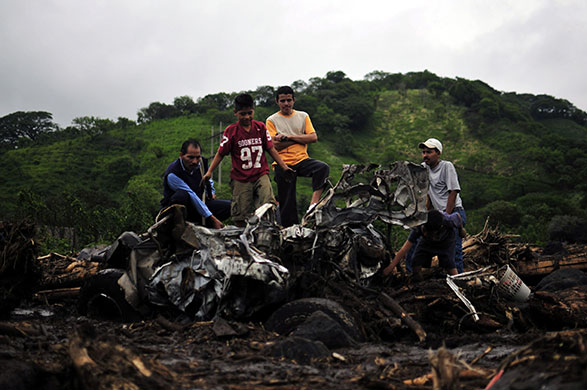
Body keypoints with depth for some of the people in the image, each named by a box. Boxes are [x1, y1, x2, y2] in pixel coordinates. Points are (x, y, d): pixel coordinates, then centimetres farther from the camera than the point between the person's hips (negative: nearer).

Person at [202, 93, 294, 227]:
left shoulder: (260, 127, 8)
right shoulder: (231, 131, 1)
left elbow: (271, 149, 13)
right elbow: (220, 153, 2)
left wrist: (284, 166, 8)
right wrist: (209, 172, -8)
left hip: (261, 175, 1)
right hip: (241, 179, -1)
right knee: (241, 217, -2)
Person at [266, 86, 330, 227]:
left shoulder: (303, 116, 11)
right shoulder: (272, 120, 4)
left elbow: (313, 137, -1)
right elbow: (274, 145, -8)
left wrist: (289, 137, -9)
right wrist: (299, 139, -7)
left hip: (302, 160, 2)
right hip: (283, 164, -1)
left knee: (323, 167, -28)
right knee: (287, 202, -2)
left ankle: (313, 203, -33)